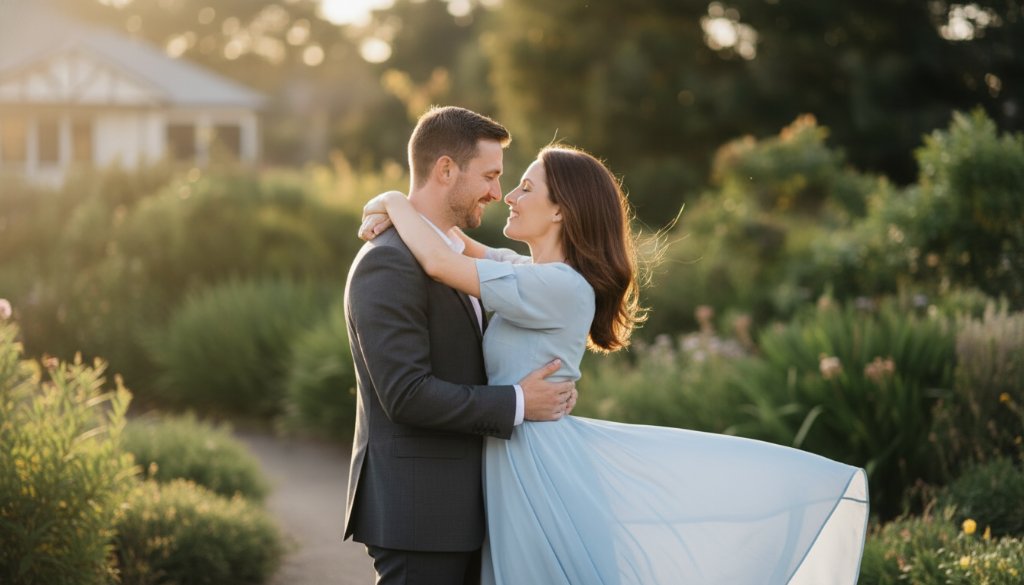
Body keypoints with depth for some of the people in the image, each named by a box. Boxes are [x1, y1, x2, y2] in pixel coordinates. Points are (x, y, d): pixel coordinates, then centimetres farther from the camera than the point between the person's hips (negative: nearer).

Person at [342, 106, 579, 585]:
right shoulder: (389, 263, -16)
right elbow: (406, 393, -23)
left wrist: (547, 386, 6)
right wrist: (516, 404, -16)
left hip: (458, 508, 10)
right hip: (415, 510, -10)